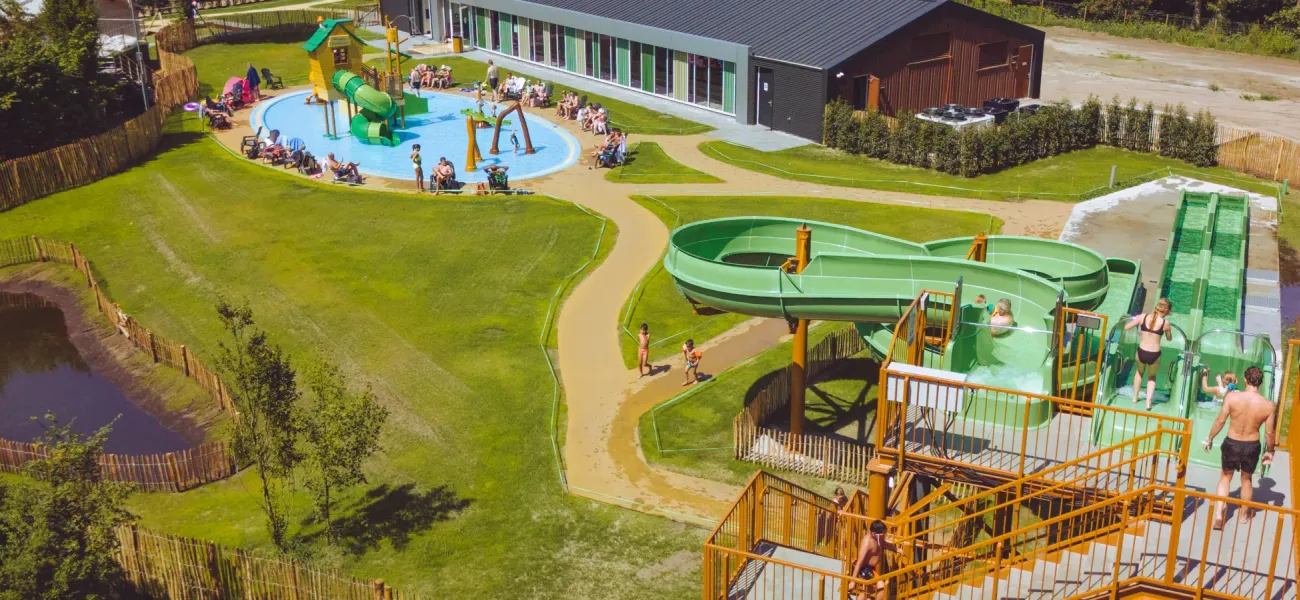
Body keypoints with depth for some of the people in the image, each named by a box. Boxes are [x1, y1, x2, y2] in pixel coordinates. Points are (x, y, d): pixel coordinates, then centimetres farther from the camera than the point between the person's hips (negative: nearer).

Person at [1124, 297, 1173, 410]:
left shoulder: (1143, 317, -6)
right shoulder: (1165, 323, -9)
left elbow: (1126, 327, -1)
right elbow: (1169, 338, 8)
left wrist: (1136, 321, 16)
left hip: (1141, 352, 1)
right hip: (1154, 355, -1)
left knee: (1139, 372, 35)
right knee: (1151, 377, 29)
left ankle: (1135, 398, 41)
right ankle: (1148, 403, 18)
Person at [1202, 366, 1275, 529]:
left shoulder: (1232, 396, -18)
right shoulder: (1268, 406, -14)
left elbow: (1220, 421, -12)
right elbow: (1269, 433, -6)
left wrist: (1209, 439, 3)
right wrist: (1270, 451, 12)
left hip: (1231, 444, -1)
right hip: (1252, 446, 1)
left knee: (1225, 477, 20)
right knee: (1246, 479, 24)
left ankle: (1219, 512, 4)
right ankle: (1244, 515, 38)